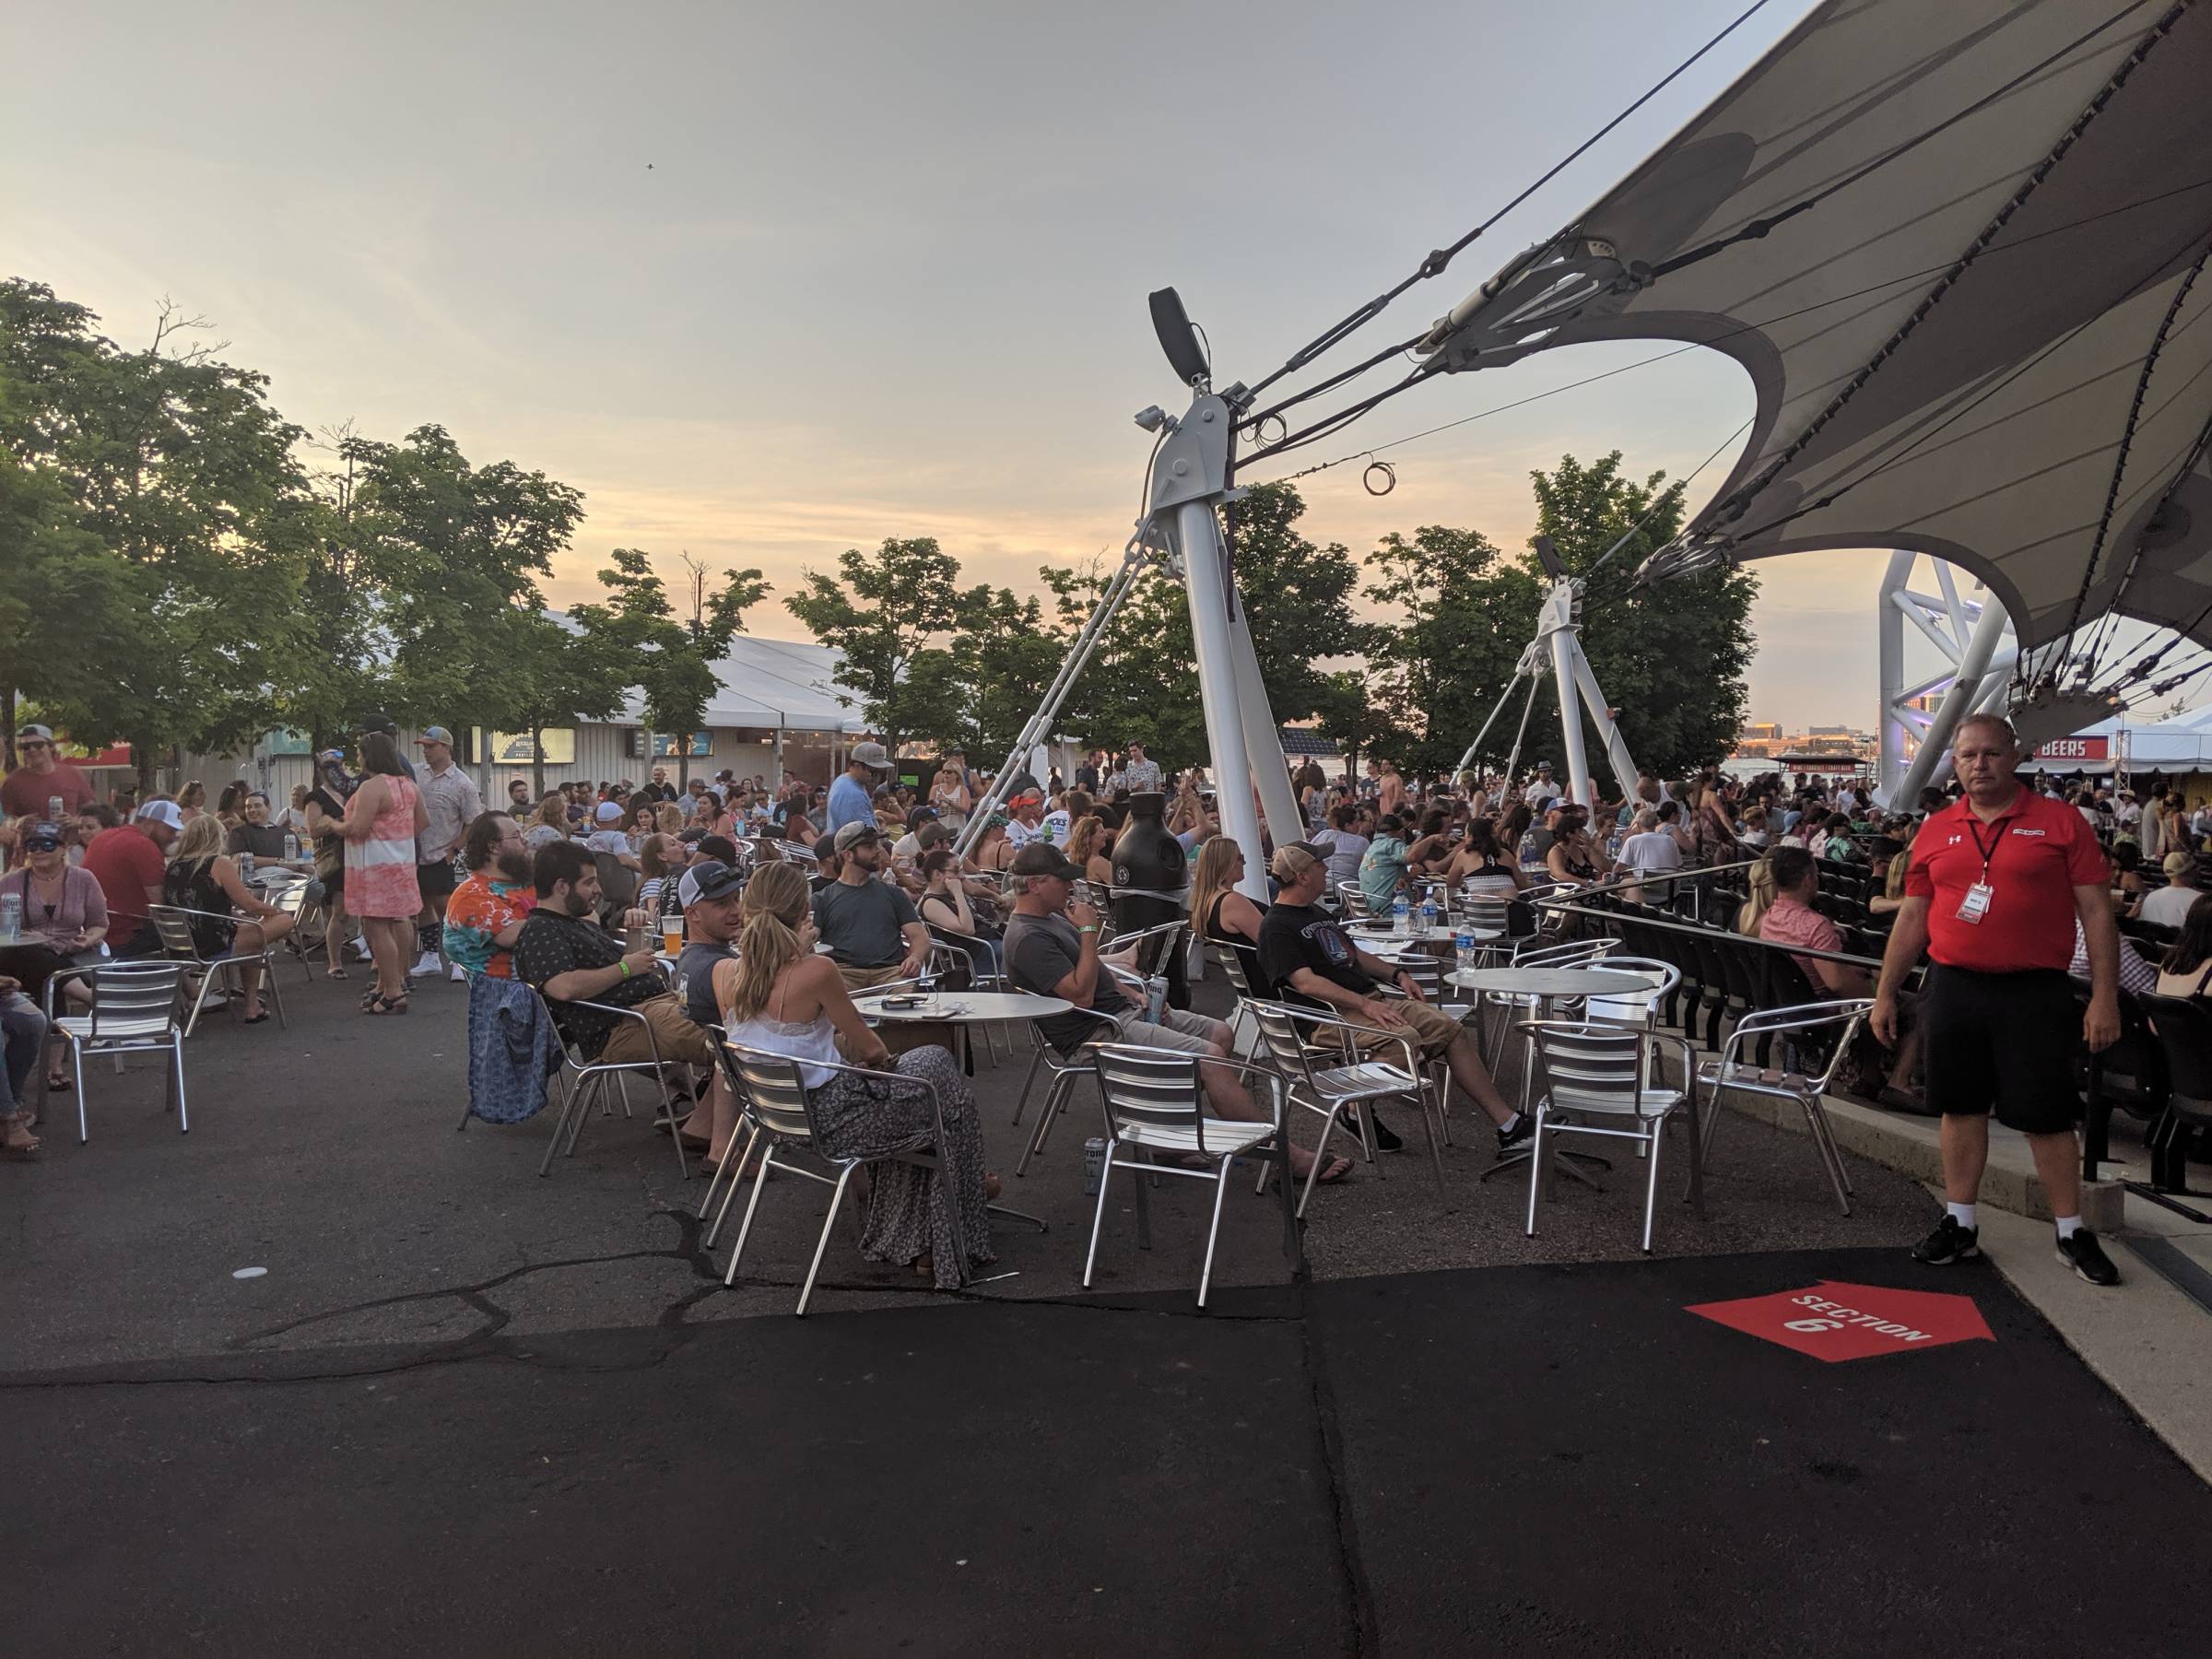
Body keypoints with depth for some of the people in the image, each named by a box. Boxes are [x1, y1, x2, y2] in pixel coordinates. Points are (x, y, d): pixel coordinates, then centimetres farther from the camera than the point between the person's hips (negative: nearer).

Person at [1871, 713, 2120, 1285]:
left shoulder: (2059, 821, -2)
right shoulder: (1936, 831, 7)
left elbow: (2096, 911, -2)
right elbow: (1912, 917, 12)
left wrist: (2104, 997, -8)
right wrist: (1886, 992, 10)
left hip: (2034, 992, -3)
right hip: (1954, 987, 3)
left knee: (2046, 1115, 3)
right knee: (1962, 1107, 10)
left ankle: (2072, 1234, 19)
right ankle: (1959, 1224, 21)